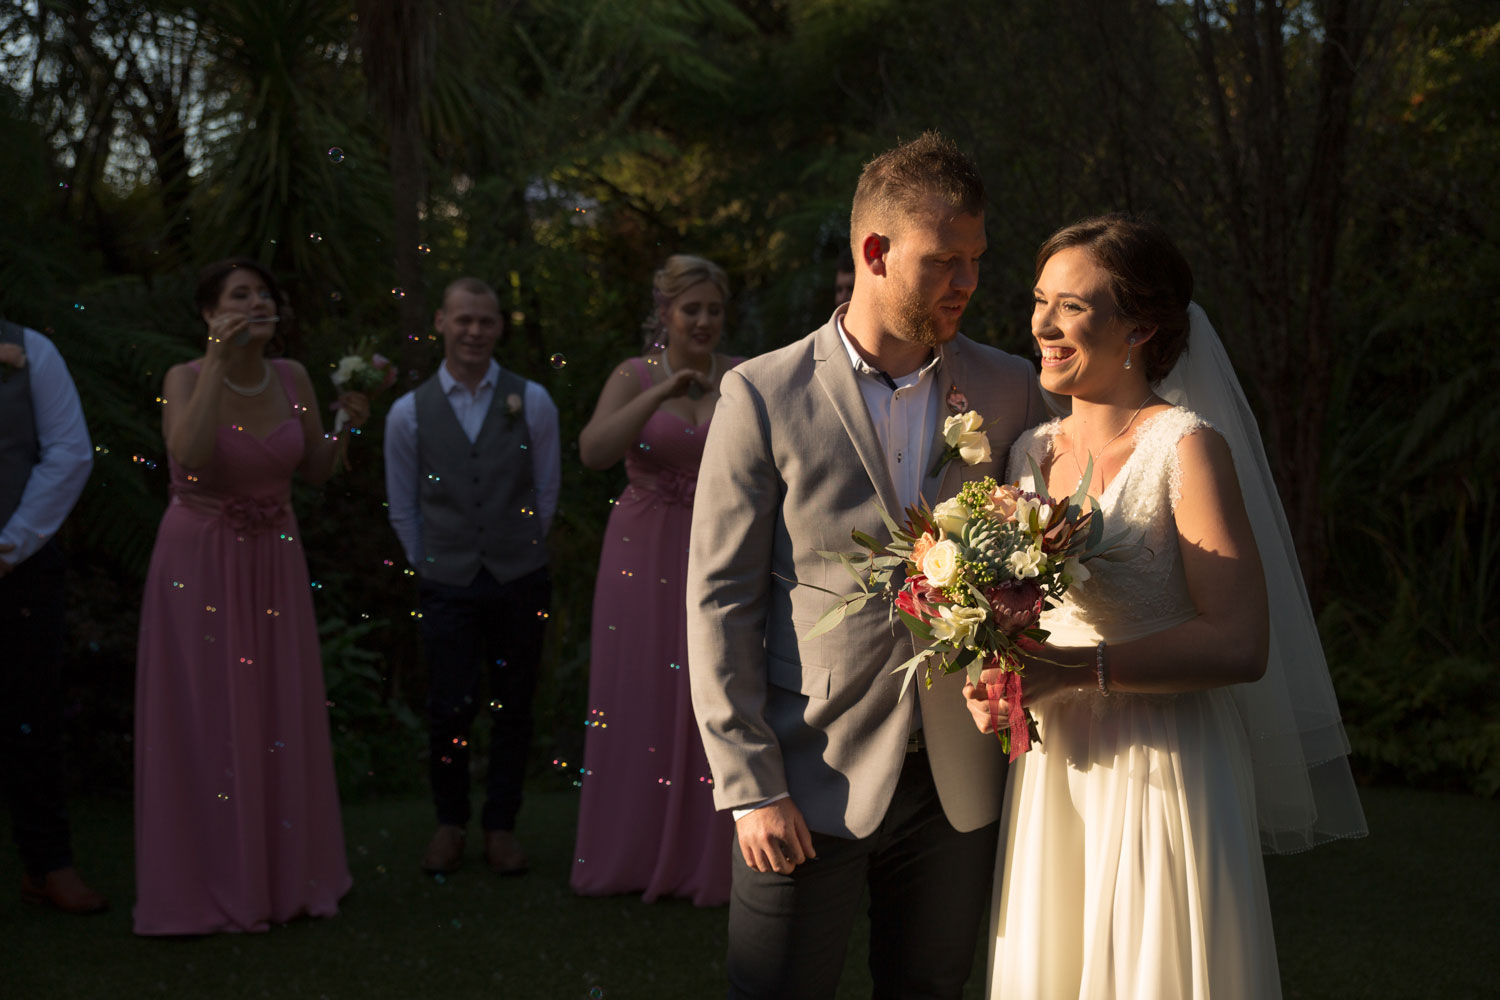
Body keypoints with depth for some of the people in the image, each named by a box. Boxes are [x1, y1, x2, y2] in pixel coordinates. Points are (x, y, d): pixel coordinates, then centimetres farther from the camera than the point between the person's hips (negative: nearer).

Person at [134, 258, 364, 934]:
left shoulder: (292, 379, 0)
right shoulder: (186, 378, -12)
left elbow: (316, 471, 7)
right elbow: (191, 454, -31)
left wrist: (348, 426, -12)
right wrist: (218, 362, -29)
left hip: (274, 561, 4)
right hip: (200, 561, -4)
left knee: (281, 718, 7)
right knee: (206, 718, 0)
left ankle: (285, 877, 19)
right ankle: (210, 889, 9)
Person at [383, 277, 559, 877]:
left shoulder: (532, 402, 0)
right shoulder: (410, 412, 1)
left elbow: (546, 491, 8)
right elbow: (402, 508, 9)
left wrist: (522, 554, 11)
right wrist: (433, 565, 11)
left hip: (520, 580, 1)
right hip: (446, 585, -1)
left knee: (513, 709, 6)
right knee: (449, 711, -2)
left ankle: (501, 826, 20)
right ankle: (449, 825, 17)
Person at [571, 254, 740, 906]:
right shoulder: (634, 376, 0)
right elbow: (593, 451, -17)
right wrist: (657, 395, -25)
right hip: (645, 556, 0)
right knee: (636, 701, 4)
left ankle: (708, 860, 11)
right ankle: (633, 856, 16)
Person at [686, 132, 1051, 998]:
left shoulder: (1010, 391, 6)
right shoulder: (764, 396, -4)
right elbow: (720, 601, -4)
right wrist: (749, 786, -9)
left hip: (959, 787, 3)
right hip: (813, 784, -3)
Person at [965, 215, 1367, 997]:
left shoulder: (1186, 448, -10)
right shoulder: (1031, 452, 11)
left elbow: (1239, 643, -18)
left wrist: (1077, 670, -24)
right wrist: (993, 683, 0)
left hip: (1164, 778, -6)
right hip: (1050, 780, 6)